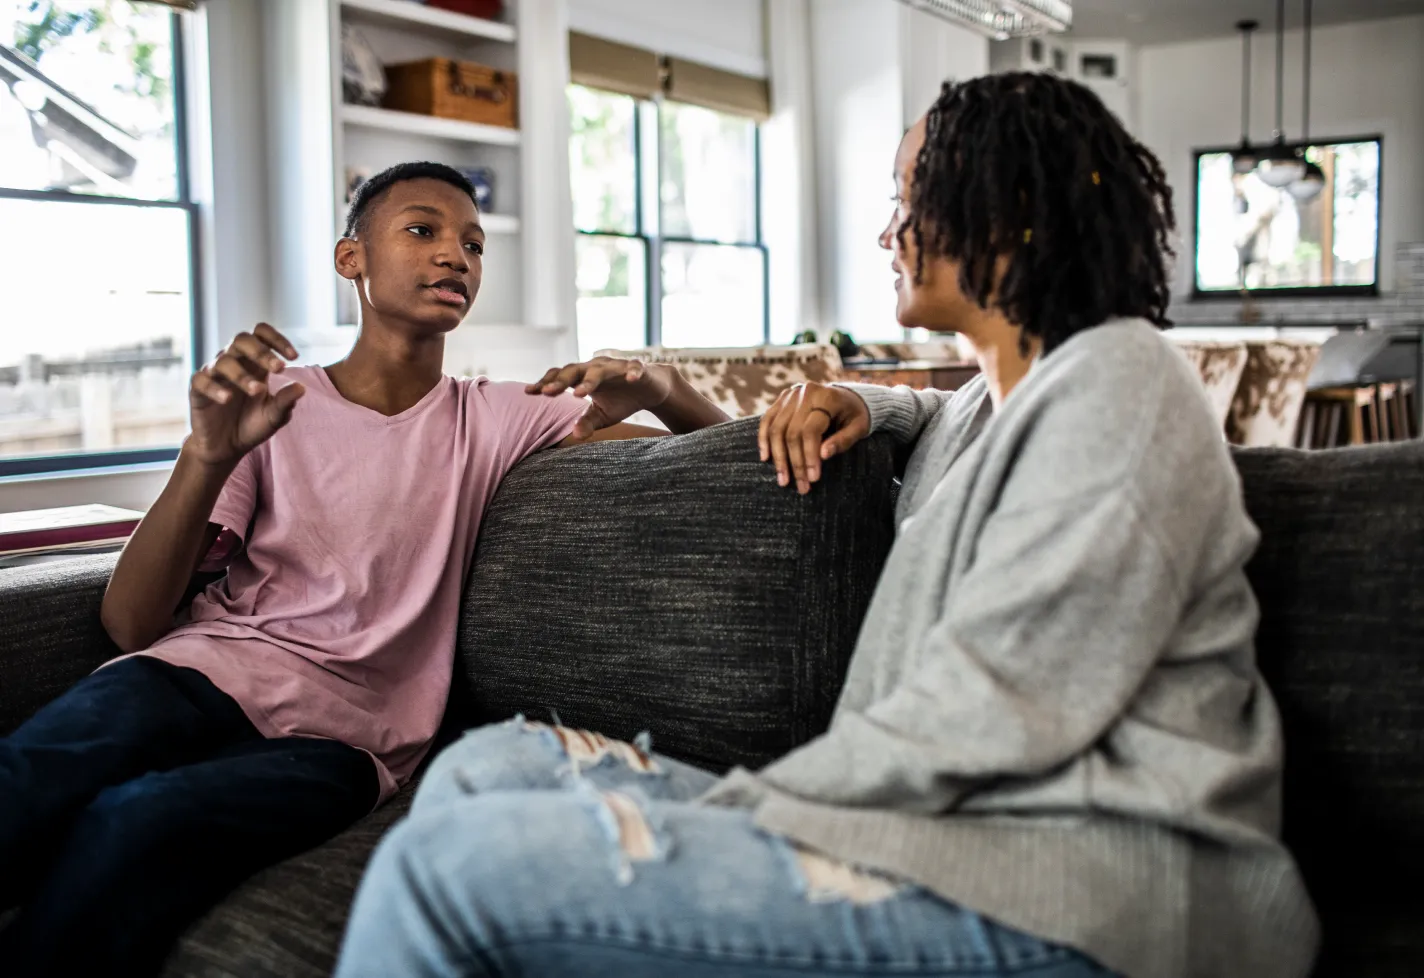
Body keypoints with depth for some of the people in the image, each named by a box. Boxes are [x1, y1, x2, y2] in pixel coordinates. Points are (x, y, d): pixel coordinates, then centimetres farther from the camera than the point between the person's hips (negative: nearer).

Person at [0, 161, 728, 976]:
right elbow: (131, 623, 1)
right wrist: (211, 454, -16)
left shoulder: (494, 419, 13)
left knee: (132, 825, -32)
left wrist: (658, 386, -11)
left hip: (339, 730, 0)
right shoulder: (270, 402, 11)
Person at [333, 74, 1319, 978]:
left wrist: (738, 811, -11)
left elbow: (985, 716, -17)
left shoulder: (1119, 380, -8)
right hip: (957, 825, 10)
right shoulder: (990, 403, 21)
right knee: (490, 767, 4)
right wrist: (863, 404, 26)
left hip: (1067, 894, -10)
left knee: (455, 865, -23)